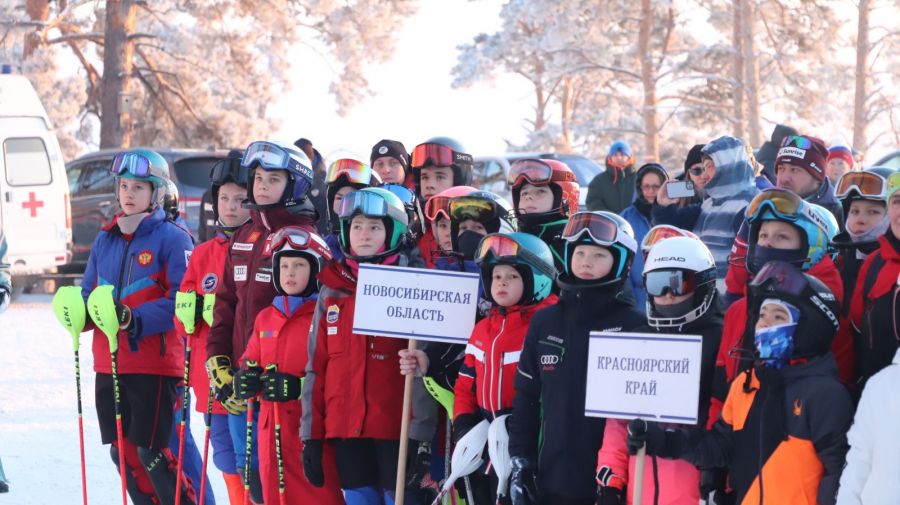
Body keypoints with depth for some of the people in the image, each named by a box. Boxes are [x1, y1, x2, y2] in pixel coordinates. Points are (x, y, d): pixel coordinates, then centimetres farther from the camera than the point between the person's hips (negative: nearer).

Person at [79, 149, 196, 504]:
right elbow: (89, 293, 18)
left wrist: (135, 319, -26)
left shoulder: (172, 238, -6)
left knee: (150, 451, -8)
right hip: (109, 363, 7)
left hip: (154, 364, -7)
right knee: (121, 451, 10)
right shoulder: (105, 240, 14)